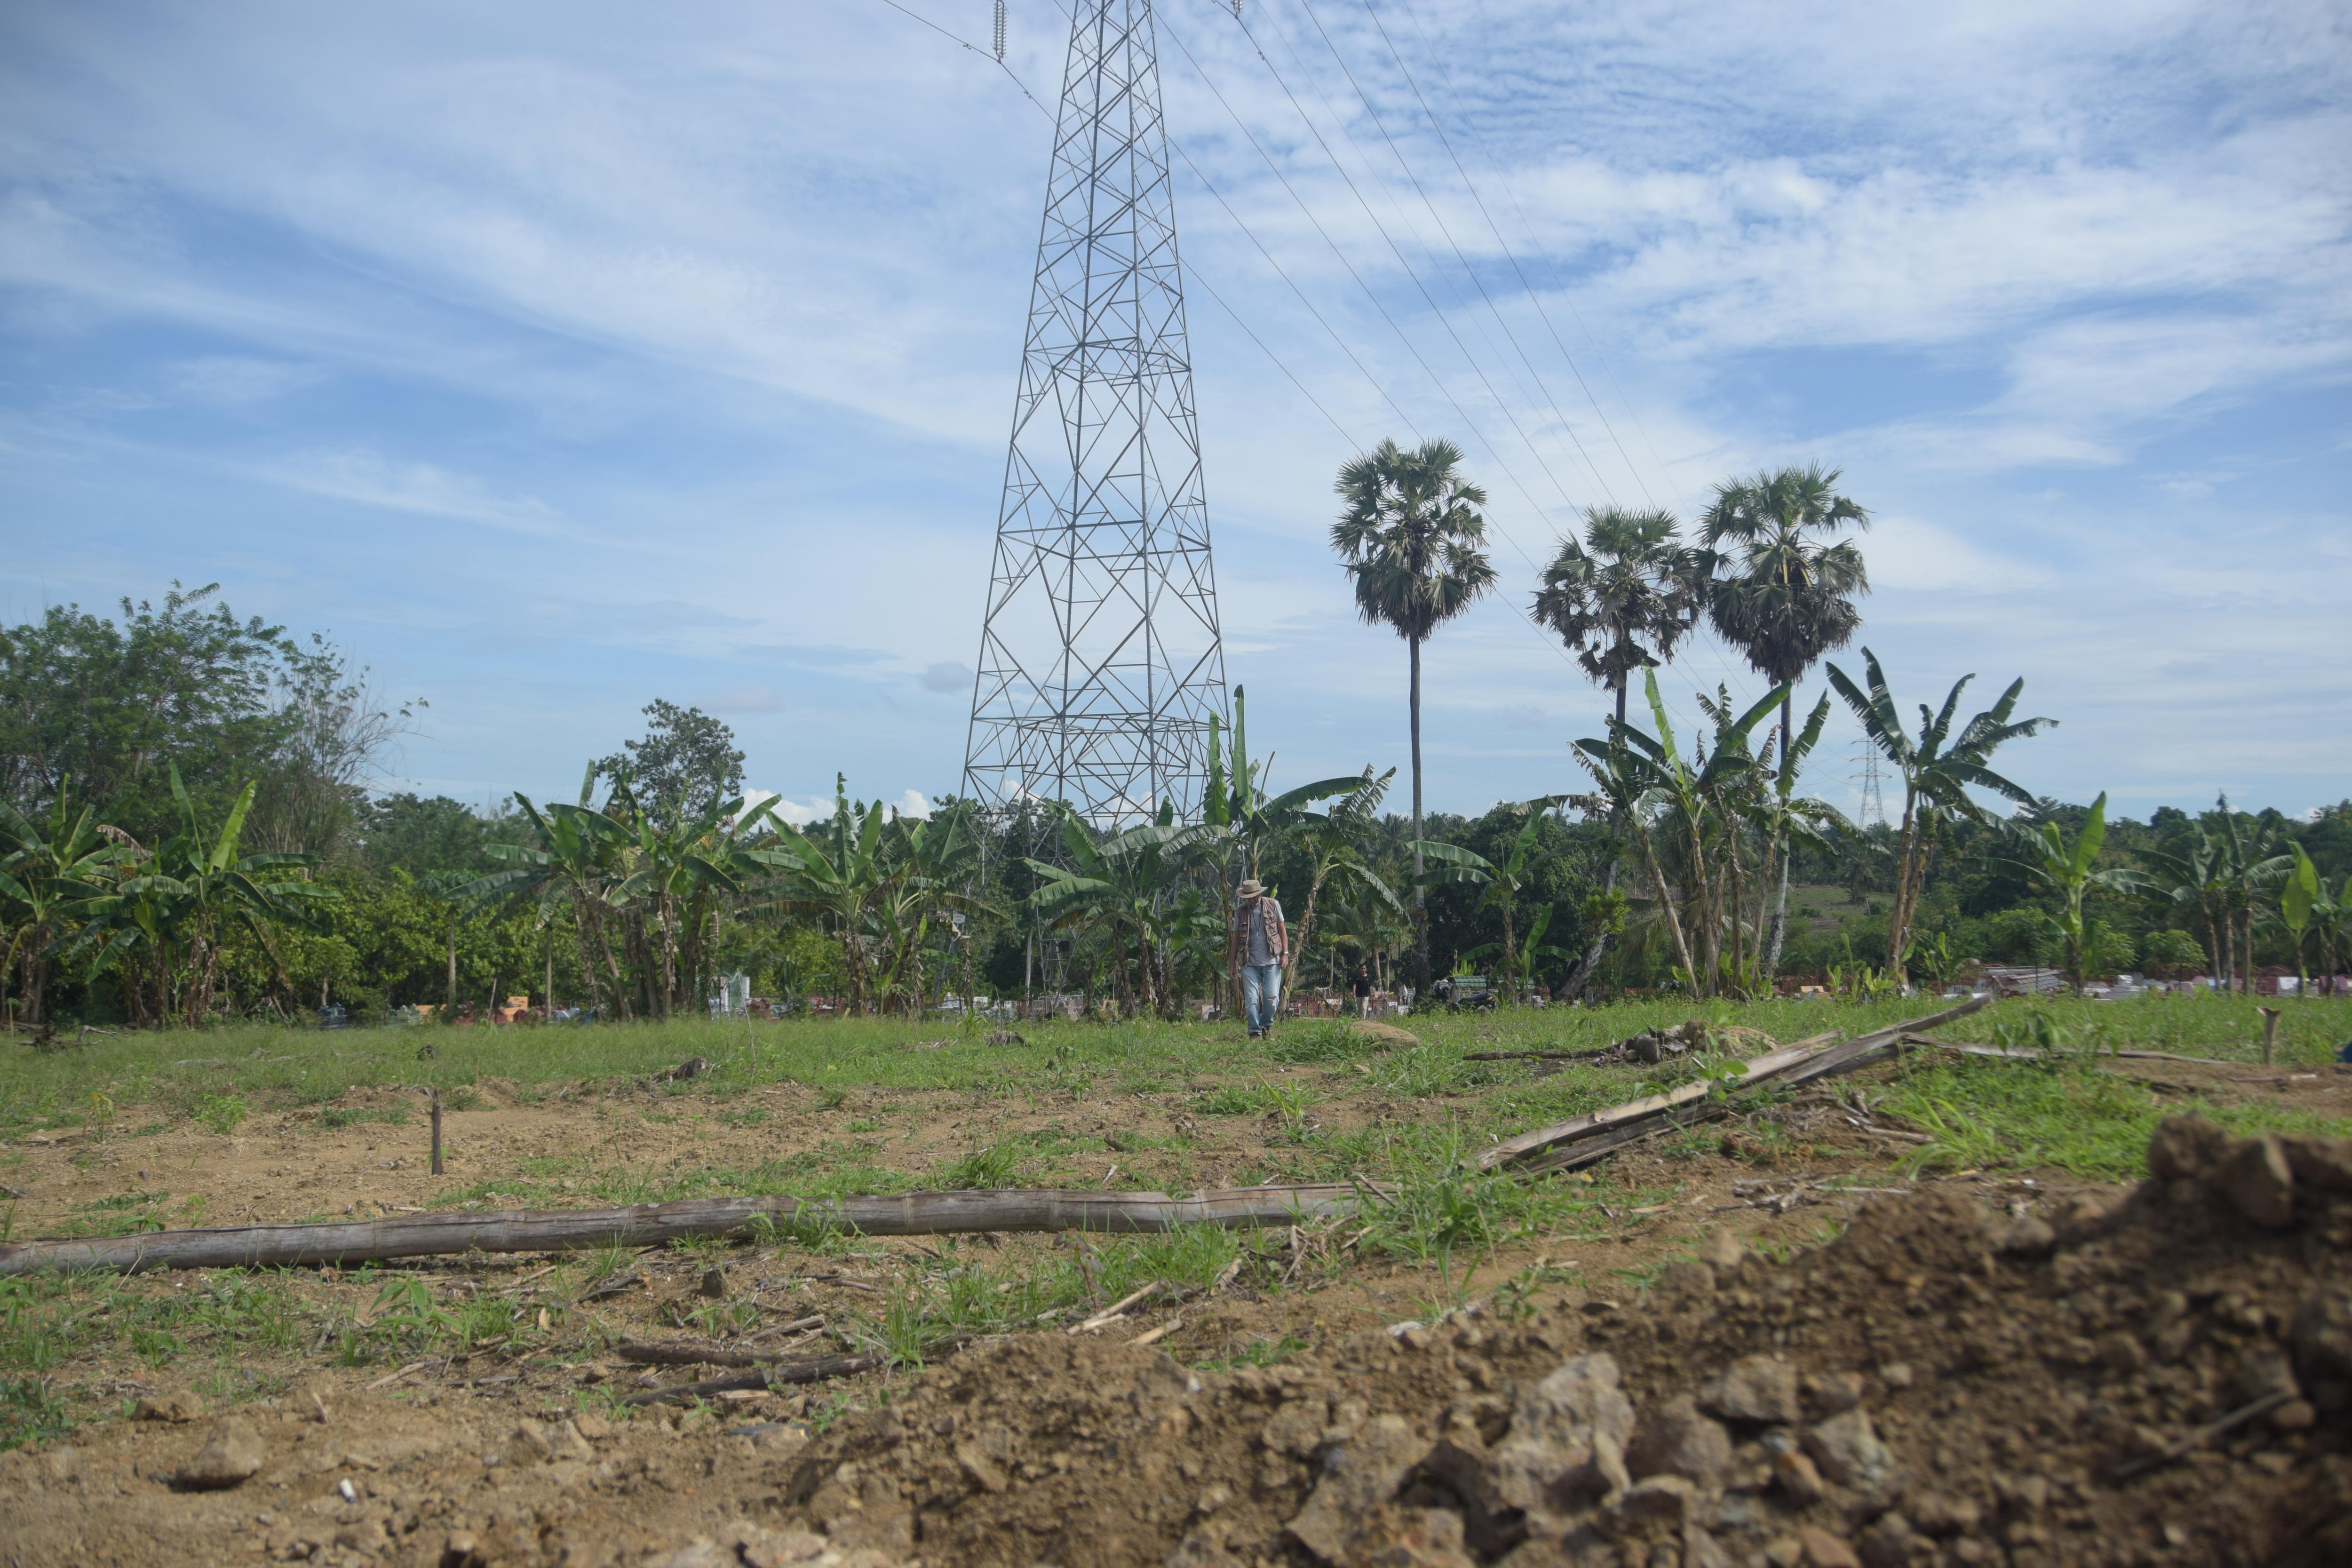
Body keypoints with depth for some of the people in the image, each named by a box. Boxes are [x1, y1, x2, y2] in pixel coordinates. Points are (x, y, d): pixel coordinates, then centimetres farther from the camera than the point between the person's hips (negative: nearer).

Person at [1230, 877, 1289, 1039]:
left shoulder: (1273, 905, 3)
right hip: (1249, 963, 1)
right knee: (1251, 999, -3)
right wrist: (1233, 963, 9)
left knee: (1272, 997, -3)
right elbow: (1236, 937, 10)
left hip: (1271, 961, -1)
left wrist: (1285, 953, 1)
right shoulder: (1240, 911, 4)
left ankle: (1266, 1024, 22)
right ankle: (1255, 1032, 7)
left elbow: (1282, 929, 9)